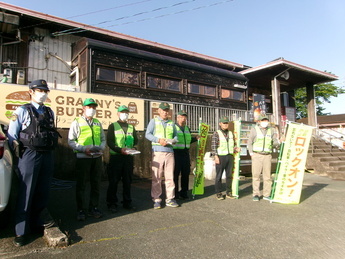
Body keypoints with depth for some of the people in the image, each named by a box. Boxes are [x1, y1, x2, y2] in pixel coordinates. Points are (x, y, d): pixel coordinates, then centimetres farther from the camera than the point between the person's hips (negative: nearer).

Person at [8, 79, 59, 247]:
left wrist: (50, 149, 10)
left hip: (47, 156, 5)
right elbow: (12, 135, -2)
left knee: (43, 193, 12)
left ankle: (35, 222, 30)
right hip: (30, 156, -5)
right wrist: (19, 152, -4)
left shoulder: (50, 112, 14)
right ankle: (21, 231, 12)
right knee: (26, 194, 1)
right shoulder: (22, 111, -1)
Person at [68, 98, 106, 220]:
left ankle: (93, 208, 24)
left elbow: (103, 139, 17)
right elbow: (71, 141, -5)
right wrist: (84, 149, -18)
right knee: (81, 185, 4)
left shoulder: (98, 123, 14)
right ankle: (81, 210, 17)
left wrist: (101, 147, -4)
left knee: (96, 184, 11)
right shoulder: (77, 122, 0)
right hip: (83, 157, -4)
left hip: (97, 157, 5)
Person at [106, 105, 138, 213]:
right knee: (113, 181, 1)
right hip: (116, 156, -4)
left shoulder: (131, 127, 18)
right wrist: (119, 149, -19)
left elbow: (136, 140, 16)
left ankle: (127, 202, 21)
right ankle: (112, 203, 13)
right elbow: (109, 141, -5)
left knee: (127, 180, 9)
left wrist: (133, 147, -5)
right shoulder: (113, 126, 5)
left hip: (129, 157, 4)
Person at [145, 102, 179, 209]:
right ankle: (156, 200, 8)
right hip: (157, 152, -3)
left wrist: (173, 140, -4)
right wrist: (158, 140, -14)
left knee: (170, 176, 4)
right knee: (156, 178, -2)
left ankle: (170, 199, 13)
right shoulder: (153, 121, 10)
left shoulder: (172, 123, 21)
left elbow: (176, 136, 20)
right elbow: (147, 134, 0)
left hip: (169, 152, 3)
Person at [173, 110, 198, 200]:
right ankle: (175, 193, 11)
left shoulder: (187, 128, 19)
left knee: (186, 173, 10)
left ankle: (184, 192, 23)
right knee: (175, 173, -1)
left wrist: (196, 138, 15)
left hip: (185, 153, 6)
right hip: (176, 153, -6)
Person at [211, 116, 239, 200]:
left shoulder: (231, 133, 14)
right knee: (219, 176, 1)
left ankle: (228, 192, 21)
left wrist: (235, 149, 0)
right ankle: (218, 193, 11)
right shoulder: (216, 133, -3)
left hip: (230, 156, 5)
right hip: (221, 156, -5)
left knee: (229, 175, 9)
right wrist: (216, 156, -15)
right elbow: (213, 146, -9)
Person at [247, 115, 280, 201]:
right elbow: (249, 143, 3)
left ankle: (266, 194, 14)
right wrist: (251, 153, -6)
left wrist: (278, 141, -12)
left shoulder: (271, 130, 10)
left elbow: (275, 142, 10)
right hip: (257, 155, -2)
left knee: (267, 175, 4)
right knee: (256, 175, -2)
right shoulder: (254, 129, 2)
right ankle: (256, 194, 6)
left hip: (267, 156, 3)